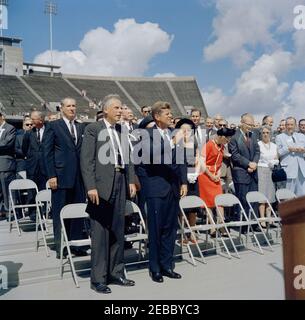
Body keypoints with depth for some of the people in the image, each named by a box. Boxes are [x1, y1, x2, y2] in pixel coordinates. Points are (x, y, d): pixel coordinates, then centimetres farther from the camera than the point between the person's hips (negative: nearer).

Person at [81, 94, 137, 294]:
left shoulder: (122, 130, 14)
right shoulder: (93, 129, -2)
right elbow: (86, 160, -8)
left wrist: (131, 181, 8)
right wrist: (91, 187, -15)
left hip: (120, 184, 6)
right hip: (102, 185, -5)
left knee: (118, 231, 12)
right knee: (100, 233, 1)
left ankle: (116, 272, 25)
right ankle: (98, 279, 12)